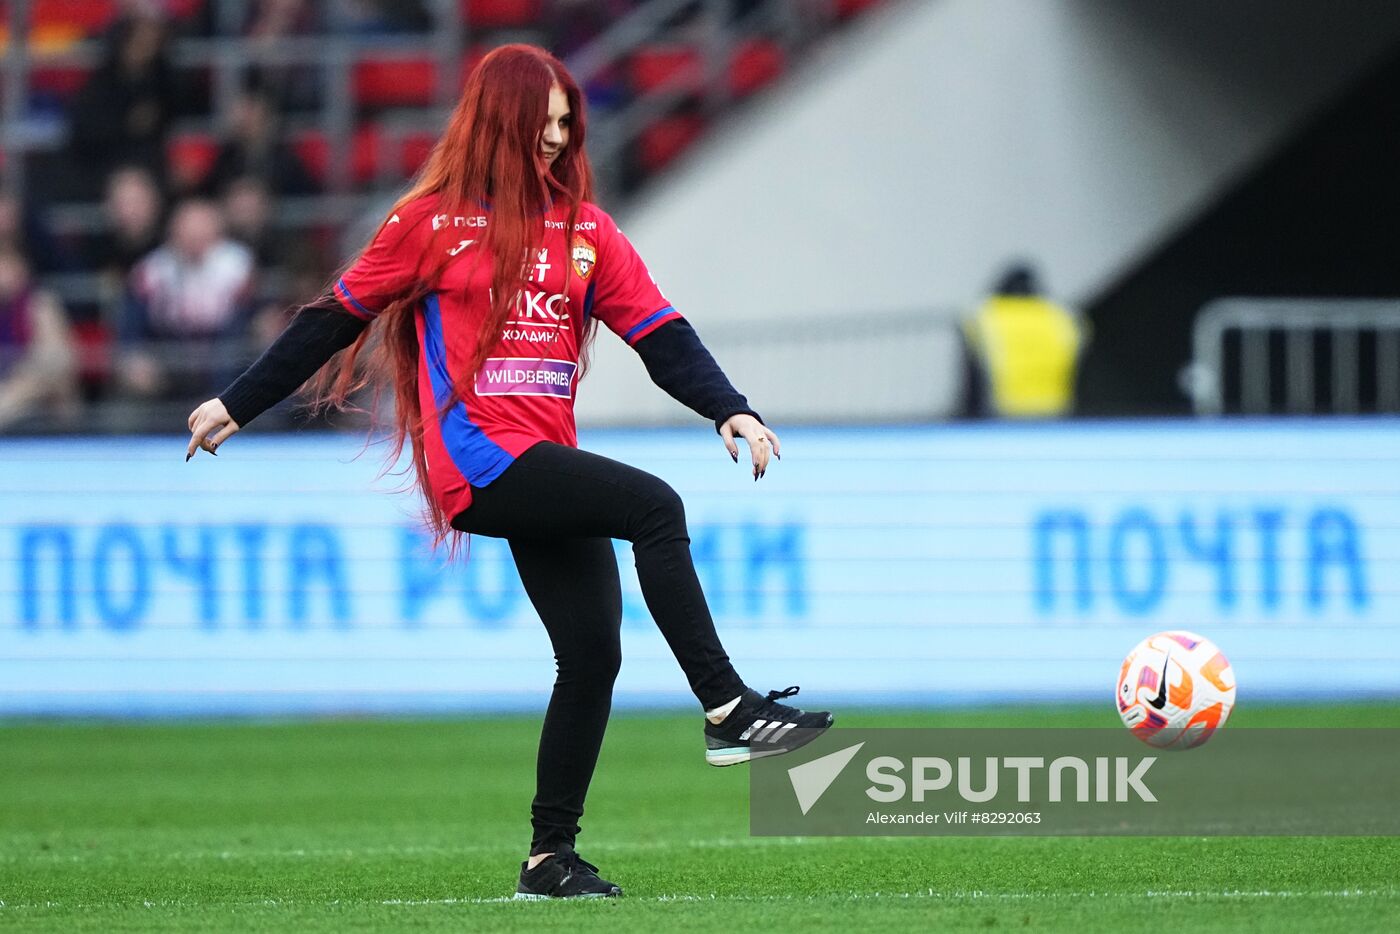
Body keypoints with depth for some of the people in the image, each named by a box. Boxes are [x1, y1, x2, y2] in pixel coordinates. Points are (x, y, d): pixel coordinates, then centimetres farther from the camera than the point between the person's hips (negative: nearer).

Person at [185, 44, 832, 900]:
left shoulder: (585, 226, 12)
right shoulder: (435, 220, 1)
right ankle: (729, 709, -26)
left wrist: (729, 410, -8)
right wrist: (238, 406, 10)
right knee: (654, 507, -25)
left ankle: (551, 857, 7)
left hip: (546, 462, 6)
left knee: (593, 651, -1)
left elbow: (659, 333, 7)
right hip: (478, 460, -6)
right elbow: (338, 318, 7)